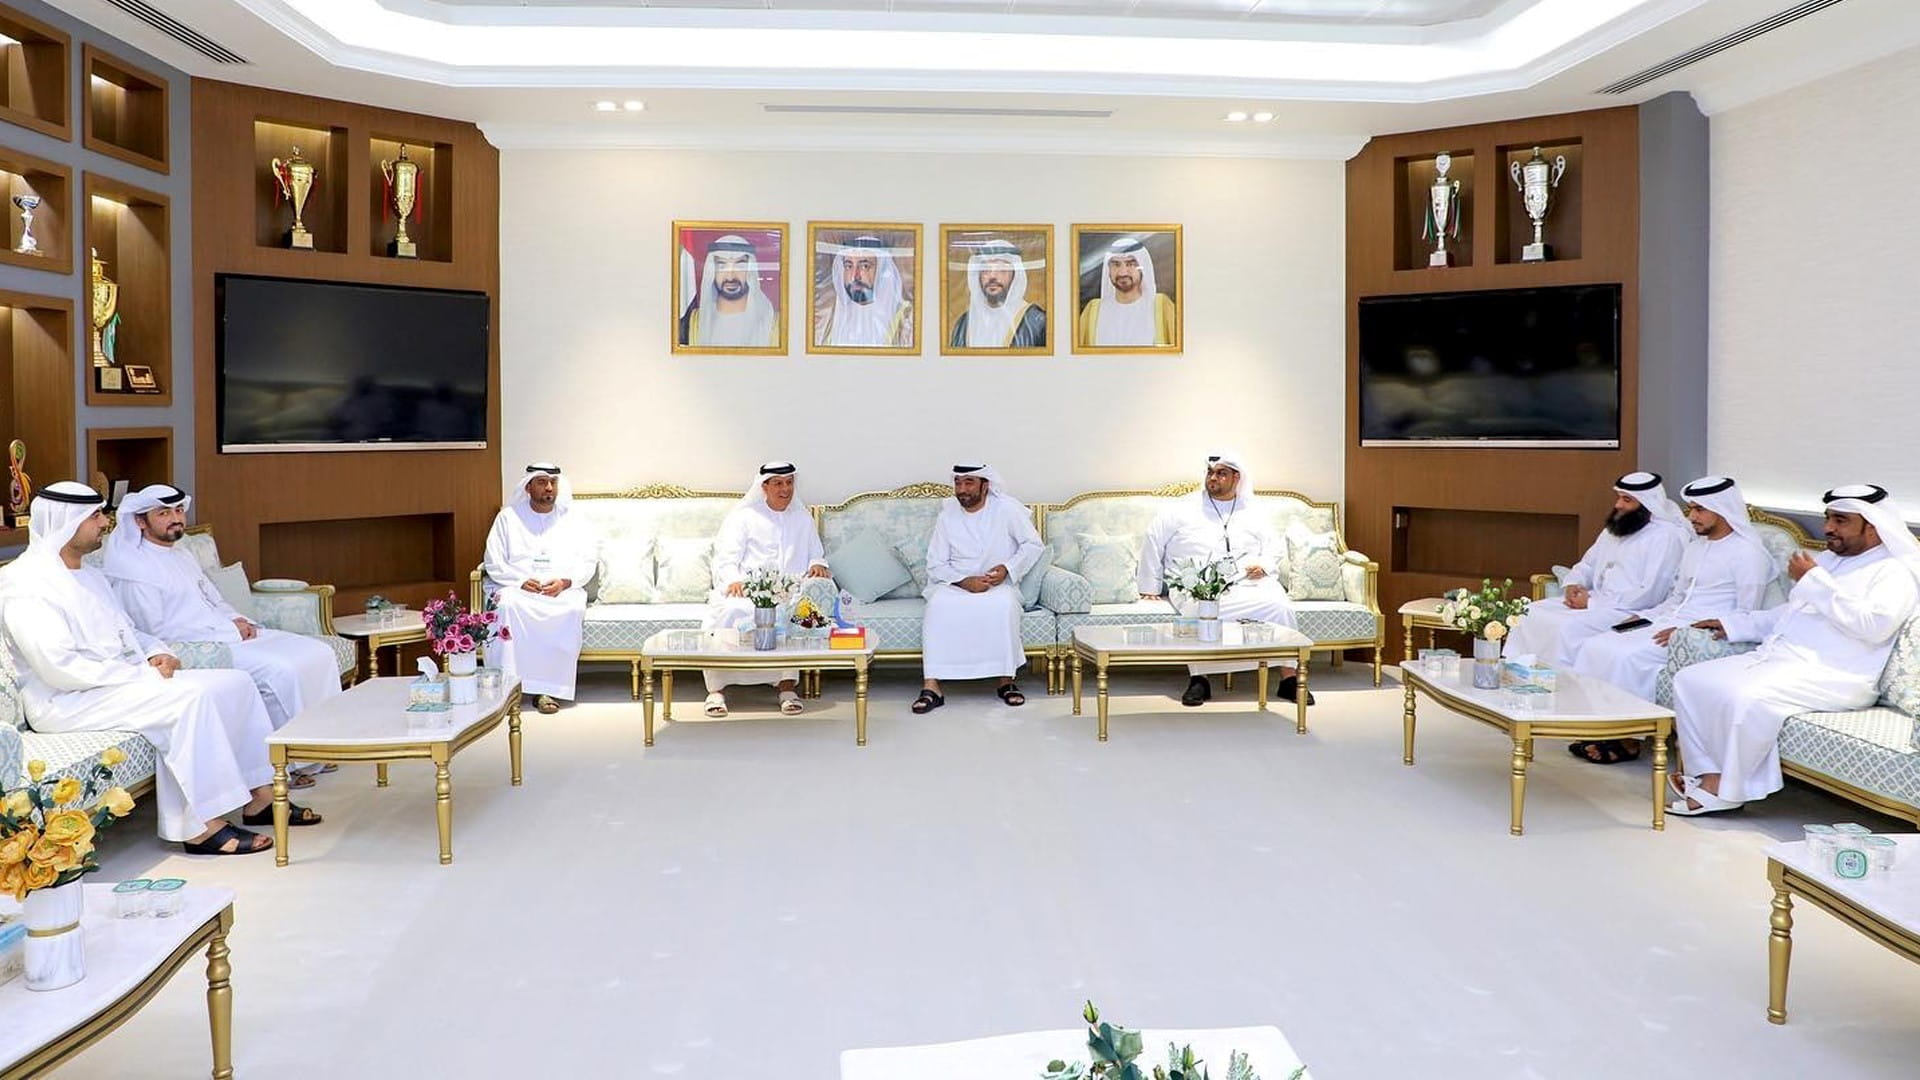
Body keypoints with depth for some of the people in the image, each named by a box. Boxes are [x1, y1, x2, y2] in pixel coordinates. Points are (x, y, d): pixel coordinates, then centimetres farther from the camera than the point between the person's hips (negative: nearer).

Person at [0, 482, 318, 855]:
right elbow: (59, 667, -21)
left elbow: (128, 631, 26)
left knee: (236, 682, -4)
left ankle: (260, 796, 0)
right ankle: (201, 826, -27)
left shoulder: (90, 575, 18)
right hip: (68, 703, -9)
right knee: (192, 696, -30)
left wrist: (157, 653, 3)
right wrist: (141, 672, -18)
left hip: (126, 680, 9)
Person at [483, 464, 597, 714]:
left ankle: (546, 688, -30)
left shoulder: (571, 520, 14)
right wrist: (521, 581, -12)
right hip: (518, 587, 0)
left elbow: (589, 560, 8)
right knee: (508, 605, -35)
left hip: (563, 589, 1)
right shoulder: (508, 517, 11)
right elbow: (494, 562, 5)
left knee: (573, 609, -33)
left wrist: (565, 582, -11)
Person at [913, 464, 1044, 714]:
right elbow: (935, 566, -1)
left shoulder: (1007, 508, -4)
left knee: (1004, 604, -36)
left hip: (998, 583, -1)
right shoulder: (947, 516, 0)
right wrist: (964, 581, -18)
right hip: (955, 583, 1)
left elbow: (1033, 544, 1)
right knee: (938, 605, -32)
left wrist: (1007, 569, -15)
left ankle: (1006, 679, -23)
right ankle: (932, 686, -33)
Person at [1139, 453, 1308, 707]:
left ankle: (1289, 678, -17)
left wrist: (1264, 565, -2)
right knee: (1195, 612, -37)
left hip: (1248, 583, 2)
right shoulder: (1184, 509, 11)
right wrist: (1149, 588, 7)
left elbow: (1276, 546, 23)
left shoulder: (1252, 513, 20)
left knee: (1280, 605, -27)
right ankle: (1198, 679, -23)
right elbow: (1153, 540, 11)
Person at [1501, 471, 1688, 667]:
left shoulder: (1666, 536, -10)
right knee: (1532, 613, -5)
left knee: (1568, 627, -31)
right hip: (1595, 602, 9)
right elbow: (1587, 565, 26)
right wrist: (1573, 584, 1)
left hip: (1630, 612, -9)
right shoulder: (1613, 529, 17)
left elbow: (1650, 594, -19)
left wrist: (1593, 602, -17)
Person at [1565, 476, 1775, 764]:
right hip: (1669, 623, 9)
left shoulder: (1748, 552, -7)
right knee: (1595, 647, -12)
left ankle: (1628, 739, -16)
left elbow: (1745, 616, -13)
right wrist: (1641, 616, 9)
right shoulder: (1695, 547, 20)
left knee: (1626, 657, -29)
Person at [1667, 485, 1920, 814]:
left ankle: (1727, 790, -17)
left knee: (1747, 697, -35)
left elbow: (1875, 625, -21)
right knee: (1689, 680, -8)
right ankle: (1709, 774, -12)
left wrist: (1815, 581, -15)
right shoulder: (1827, 559, 23)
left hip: (1832, 676, -9)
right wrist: (1734, 625, 22)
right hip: (1776, 656, 9)